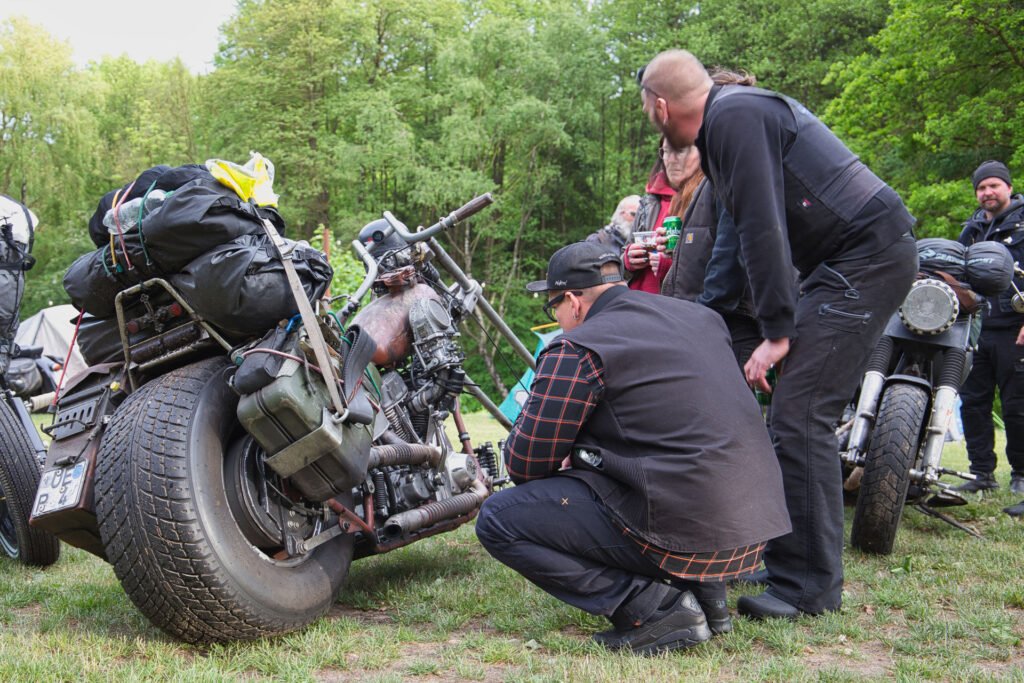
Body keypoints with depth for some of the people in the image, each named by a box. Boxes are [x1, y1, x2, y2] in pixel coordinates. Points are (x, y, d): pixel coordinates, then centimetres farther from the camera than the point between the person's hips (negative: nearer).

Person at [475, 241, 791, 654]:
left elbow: (525, 464, -6)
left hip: (684, 536, -8)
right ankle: (702, 590, 15)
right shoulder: (700, 316, 15)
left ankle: (653, 605, -8)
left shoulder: (577, 350, -9)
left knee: (498, 520, -1)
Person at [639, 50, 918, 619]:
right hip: (868, 255, 10)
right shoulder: (740, 110, 21)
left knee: (800, 416, -13)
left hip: (866, 257, -10)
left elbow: (763, 226, -19)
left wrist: (777, 330, -18)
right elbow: (756, 225, 24)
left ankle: (809, 584, -8)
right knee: (802, 415, 11)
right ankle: (793, 556, 18)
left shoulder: (734, 116, -11)